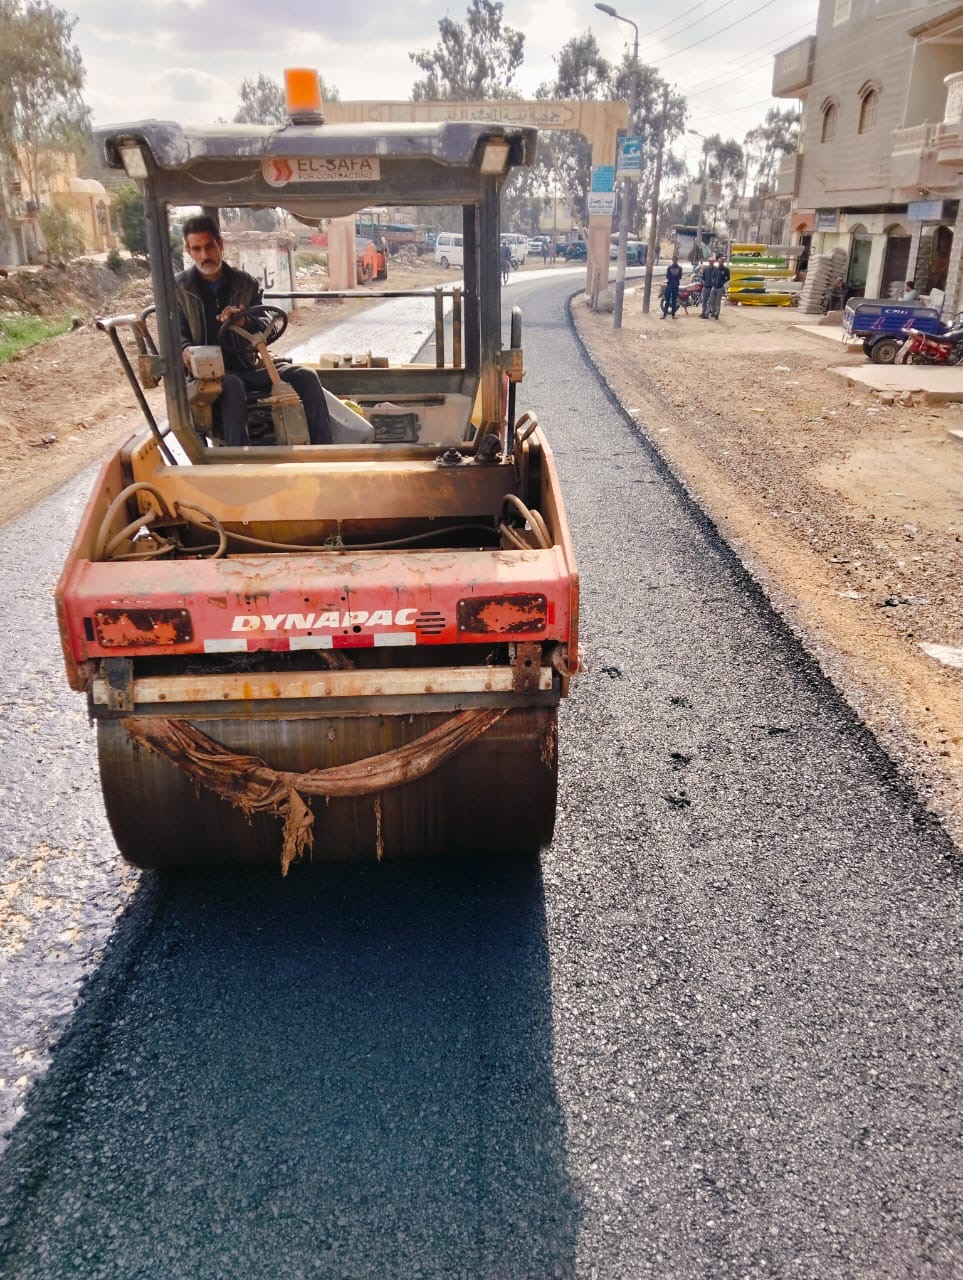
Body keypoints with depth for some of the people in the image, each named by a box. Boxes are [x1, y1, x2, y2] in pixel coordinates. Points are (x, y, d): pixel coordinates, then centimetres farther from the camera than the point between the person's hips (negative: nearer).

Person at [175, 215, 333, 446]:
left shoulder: (246, 283, 10)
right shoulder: (178, 288, 4)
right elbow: (176, 334, 2)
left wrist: (245, 321, -21)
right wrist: (186, 349, -25)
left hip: (246, 368, 4)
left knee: (305, 376, -17)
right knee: (232, 386, -40)